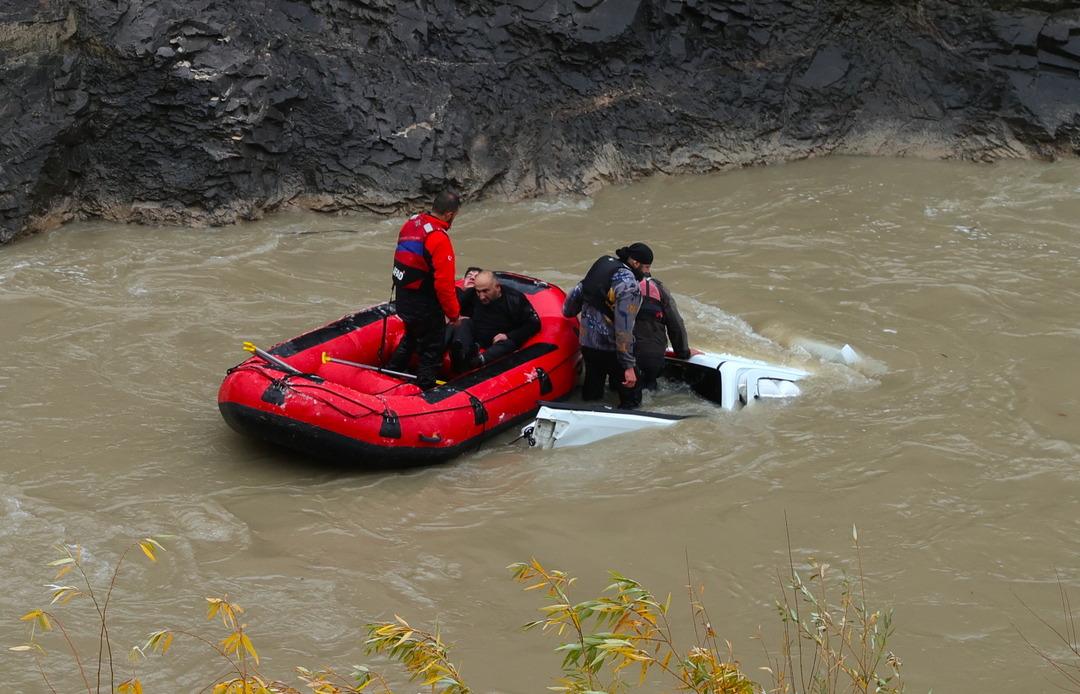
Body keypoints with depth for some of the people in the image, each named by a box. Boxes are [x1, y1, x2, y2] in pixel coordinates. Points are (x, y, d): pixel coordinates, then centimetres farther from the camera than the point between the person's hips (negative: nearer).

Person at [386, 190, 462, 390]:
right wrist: (454, 314, -11)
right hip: (424, 306, -8)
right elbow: (444, 284, -24)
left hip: (402, 299, 8)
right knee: (432, 350, 8)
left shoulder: (411, 223, -1)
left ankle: (391, 373, 45)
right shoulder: (439, 239, -25)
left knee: (412, 336, 31)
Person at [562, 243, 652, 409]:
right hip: (610, 348, -8)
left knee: (591, 396, 19)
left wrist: (568, 312, 36)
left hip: (586, 342, 8)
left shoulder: (602, 264, 4)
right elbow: (624, 328, -24)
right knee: (632, 399, -1)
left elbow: (577, 291, 15)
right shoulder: (629, 285, -21)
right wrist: (628, 366, -22)